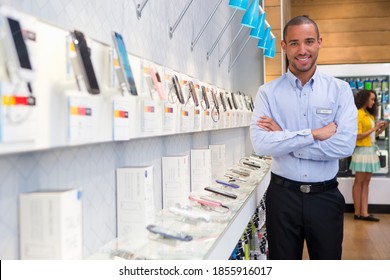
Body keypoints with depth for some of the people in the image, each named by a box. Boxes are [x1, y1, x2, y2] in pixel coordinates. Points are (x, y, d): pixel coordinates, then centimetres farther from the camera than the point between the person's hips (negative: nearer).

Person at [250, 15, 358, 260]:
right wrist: (314, 134, -18)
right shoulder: (268, 92, -4)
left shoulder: (340, 90, -2)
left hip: (326, 196, 1)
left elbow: (346, 145, -15)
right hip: (282, 195, 0)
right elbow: (260, 144, -17)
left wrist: (284, 139, -14)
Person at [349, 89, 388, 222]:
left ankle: (364, 213, 6)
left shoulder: (370, 115, 15)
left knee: (366, 182, 5)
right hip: (362, 150, -8)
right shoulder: (358, 114, -9)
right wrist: (374, 129, -12)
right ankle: (357, 212, 6)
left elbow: (371, 136, 17)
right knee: (359, 182, -1)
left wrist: (381, 129, 5)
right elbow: (358, 136, -15)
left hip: (371, 150, 8)